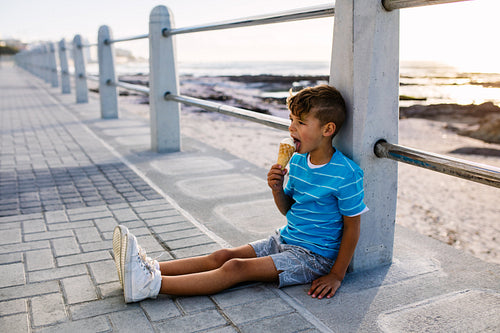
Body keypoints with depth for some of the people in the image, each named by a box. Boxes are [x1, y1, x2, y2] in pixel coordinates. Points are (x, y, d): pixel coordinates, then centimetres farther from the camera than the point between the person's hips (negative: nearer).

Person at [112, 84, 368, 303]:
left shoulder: (346, 174, -19)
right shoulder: (297, 161, 4)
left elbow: (352, 227, -13)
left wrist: (336, 275, -13)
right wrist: (277, 189, -10)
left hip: (314, 256, -7)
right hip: (285, 241, 7)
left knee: (236, 268, -21)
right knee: (223, 256, -8)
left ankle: (150, 285, -28)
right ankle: (149, 268, -14)